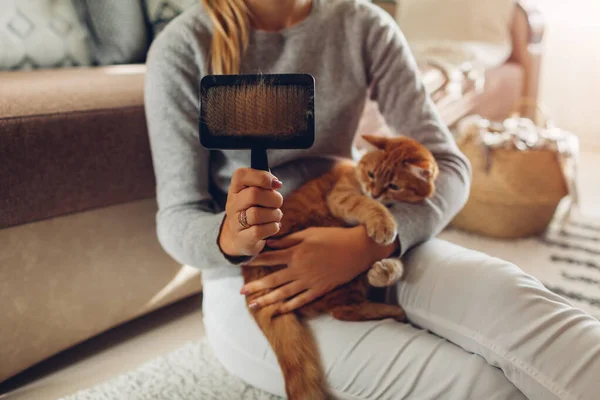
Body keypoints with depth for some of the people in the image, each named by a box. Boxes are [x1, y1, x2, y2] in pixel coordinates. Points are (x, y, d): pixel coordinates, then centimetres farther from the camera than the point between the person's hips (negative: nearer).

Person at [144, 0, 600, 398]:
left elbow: (449, 166, -6)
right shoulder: (184, 47, -8)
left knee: (504, 294, -29)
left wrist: (368, 243, -25)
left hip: (369, 251, 3)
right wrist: (229, 235, -31)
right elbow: (177, 219, -6)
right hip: (251, 283, -2)